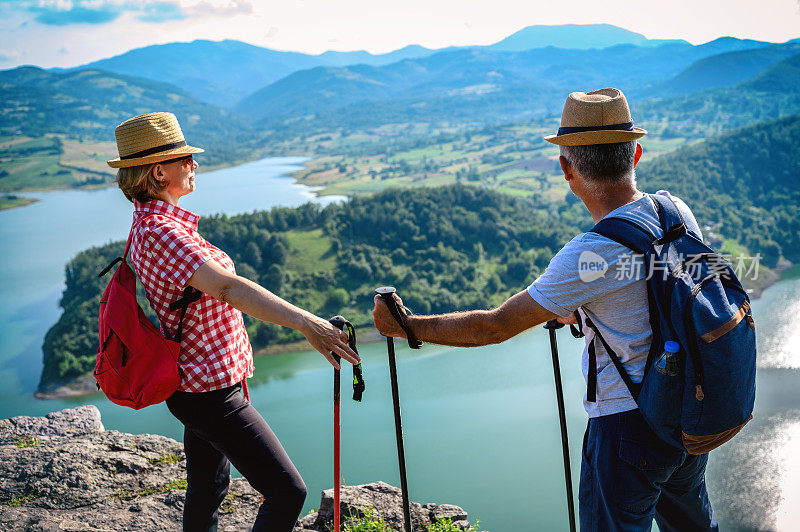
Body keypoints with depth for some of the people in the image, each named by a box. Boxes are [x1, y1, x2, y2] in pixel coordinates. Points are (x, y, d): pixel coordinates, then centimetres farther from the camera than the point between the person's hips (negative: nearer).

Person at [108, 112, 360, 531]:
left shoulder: (148, 222, 9)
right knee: (287, 491, -7)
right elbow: (226, 287, -38)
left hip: (198, 384, 11)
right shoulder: (160, 232, -24)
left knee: (207, 490, 23)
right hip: (210, 392, -11)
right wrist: (304, 322, -46)